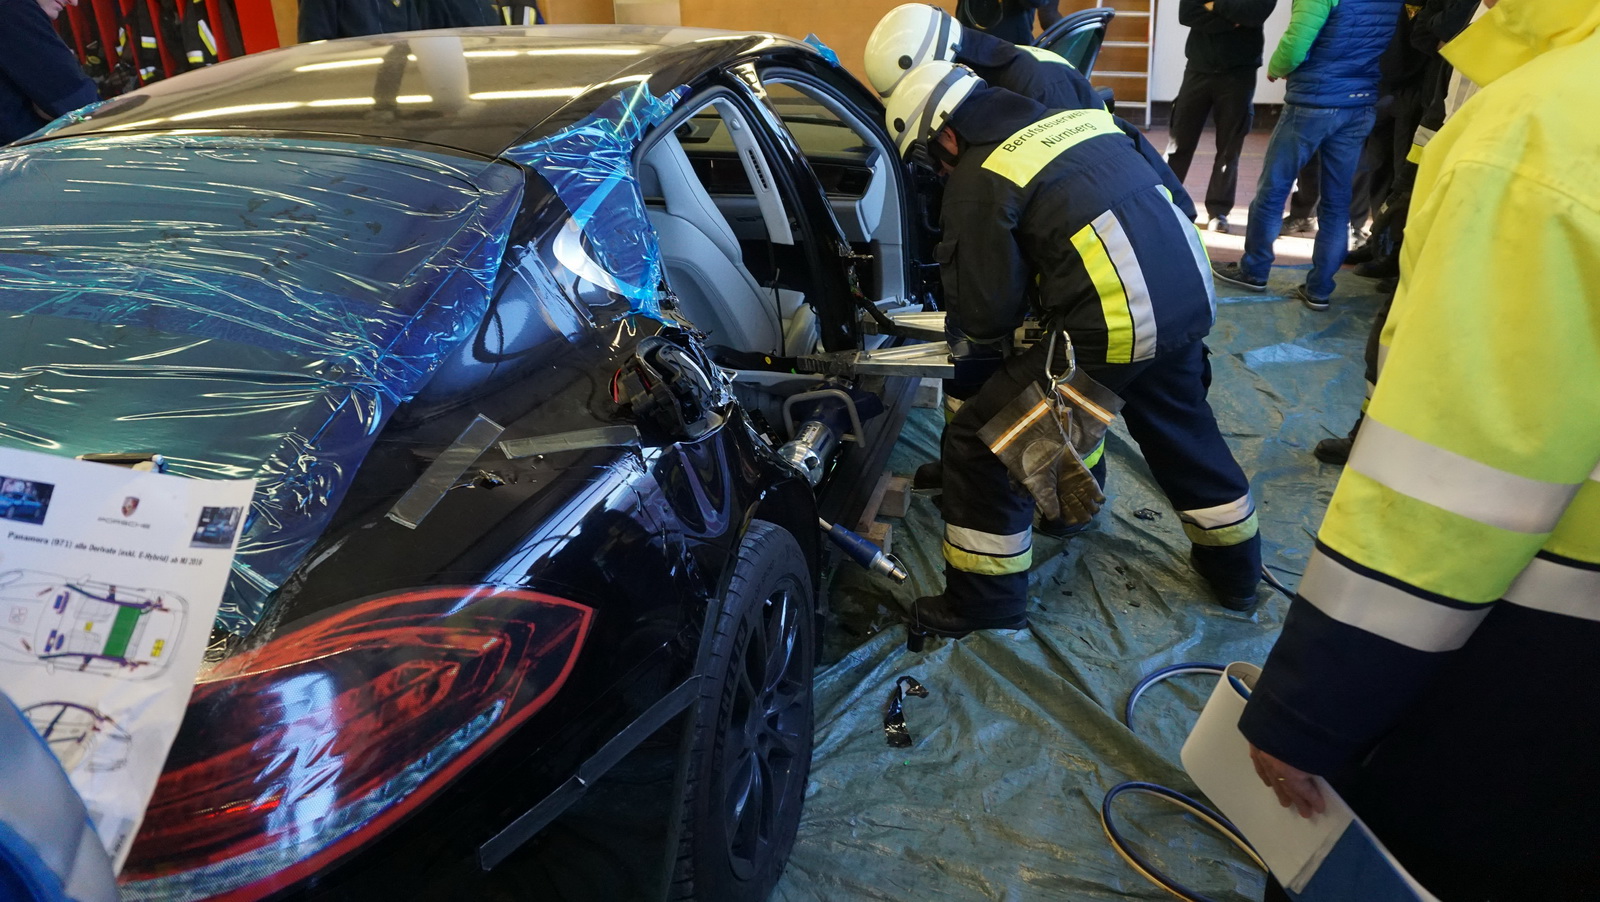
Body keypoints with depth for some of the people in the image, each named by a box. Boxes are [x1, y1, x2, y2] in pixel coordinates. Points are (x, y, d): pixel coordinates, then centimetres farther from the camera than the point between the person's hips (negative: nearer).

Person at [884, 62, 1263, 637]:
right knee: (1185, 433, 30)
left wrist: (960, 337, 17)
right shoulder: (1074, 116, 15)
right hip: (1189, 299, 8)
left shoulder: (976, 182, -7)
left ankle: (984, 605, 15)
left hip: (1111, 329, -8)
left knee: (980, 443, 5)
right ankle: (1235, 568, 48)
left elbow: (987, 313, -8)